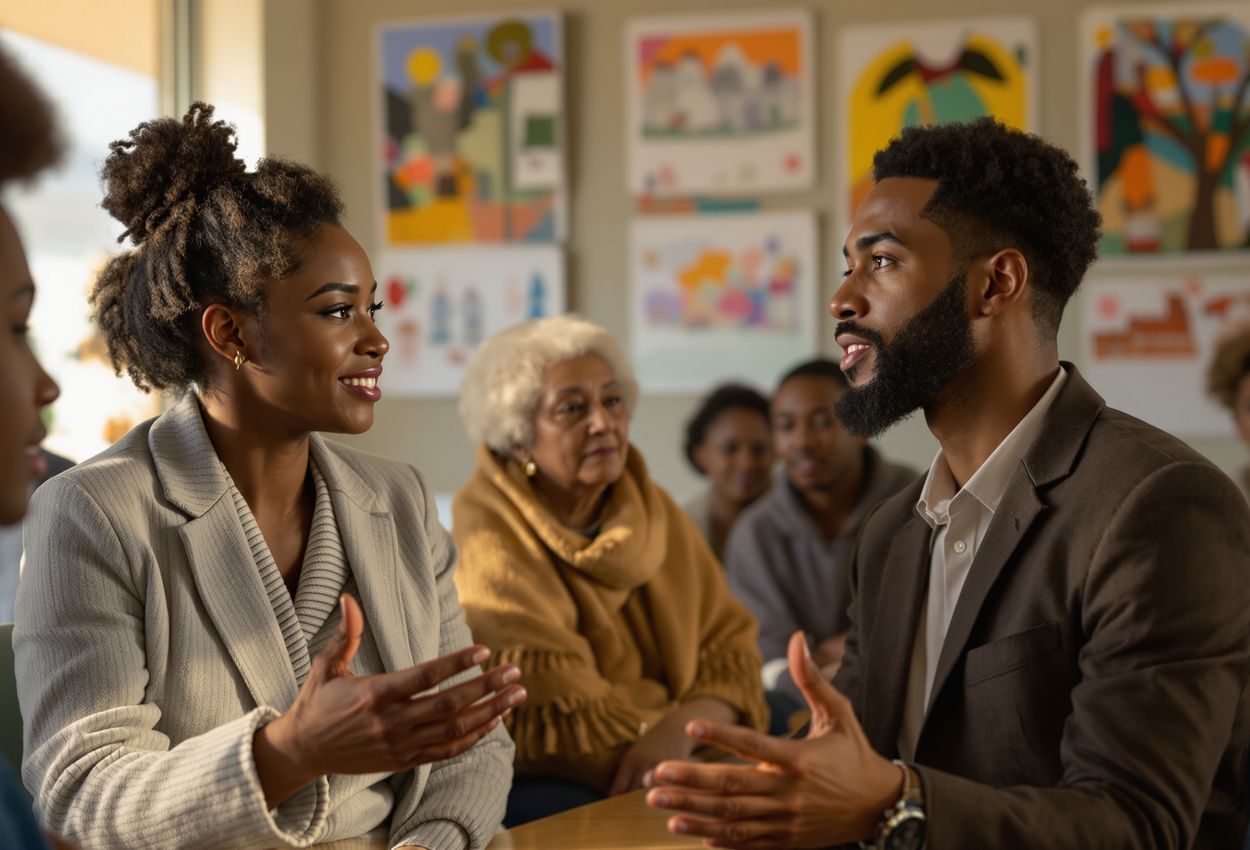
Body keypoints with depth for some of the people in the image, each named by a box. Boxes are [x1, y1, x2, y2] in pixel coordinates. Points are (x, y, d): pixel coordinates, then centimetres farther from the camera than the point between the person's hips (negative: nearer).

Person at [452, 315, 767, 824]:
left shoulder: (654, 512, 8)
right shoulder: (491, 546, -12)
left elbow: (727, 645, 0)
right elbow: (563, 719, -15)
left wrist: (680, 728, -21)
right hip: (536, 784, -6)